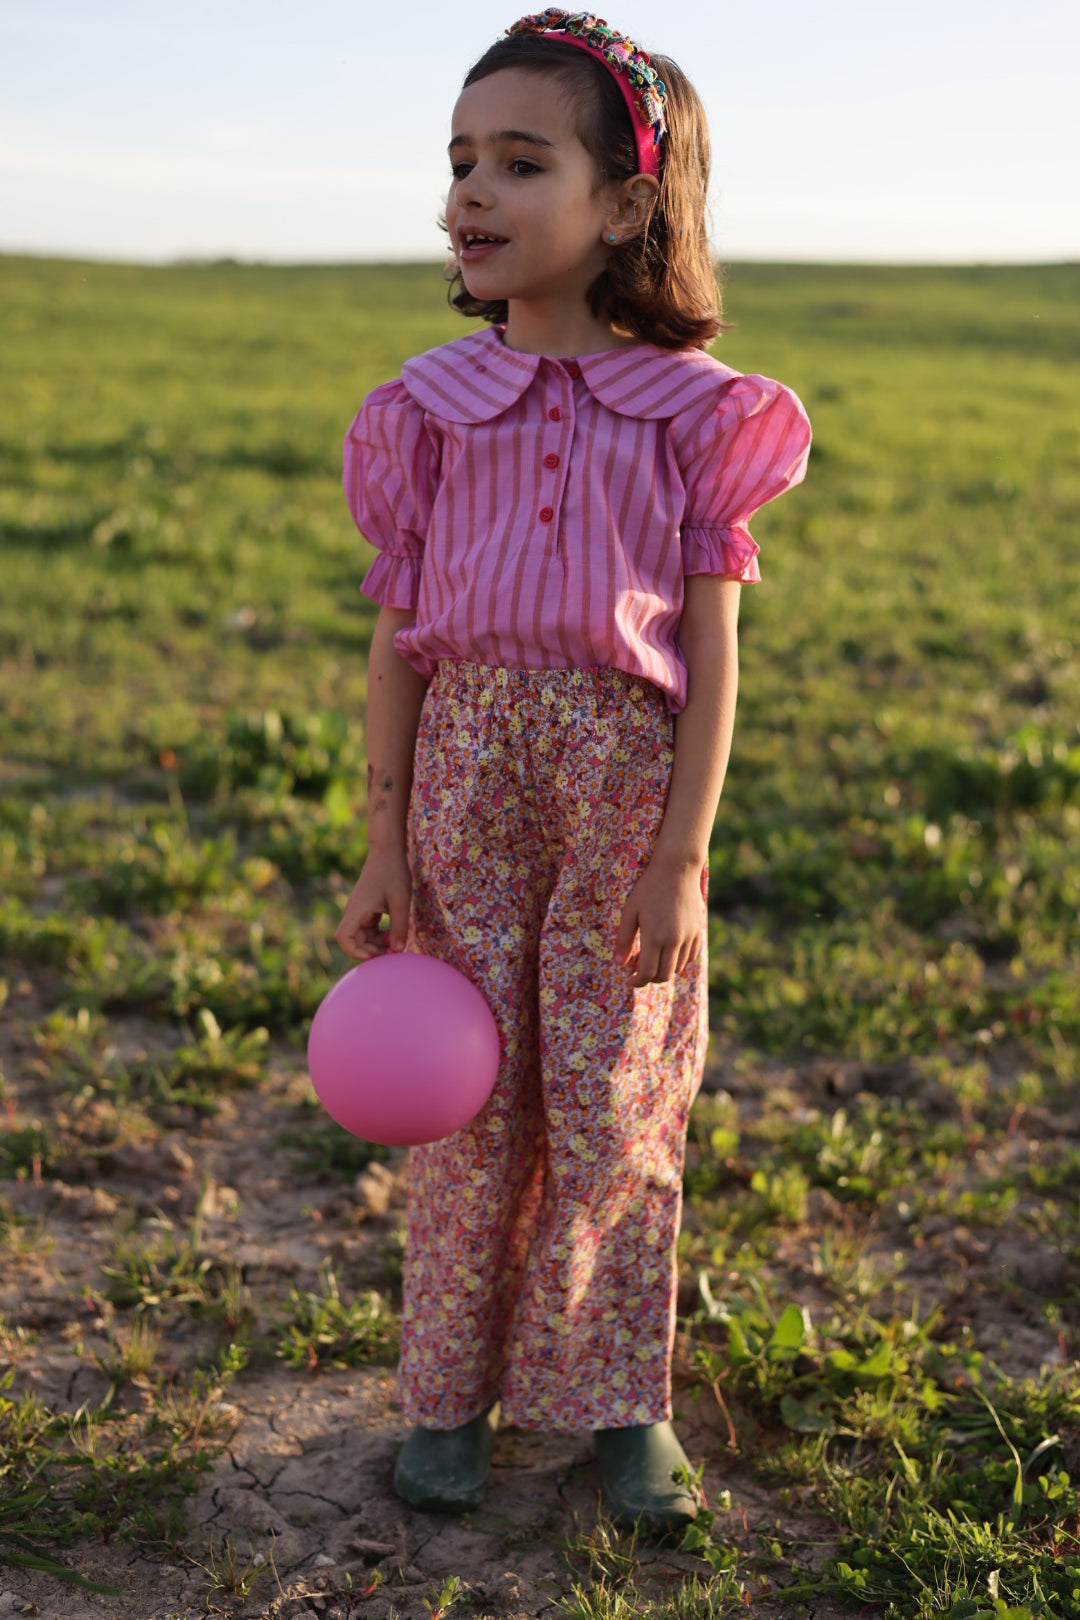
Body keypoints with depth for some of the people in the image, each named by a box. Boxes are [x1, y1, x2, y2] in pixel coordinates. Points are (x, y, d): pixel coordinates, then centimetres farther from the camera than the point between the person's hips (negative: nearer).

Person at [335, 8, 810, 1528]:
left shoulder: (689, 414, -3)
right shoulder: (430, 409, 2)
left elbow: (713, 651, -4)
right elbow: (398, 641, 4)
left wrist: (681, 855, -9)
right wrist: (386, 844, 1)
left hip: (625, 788, -1)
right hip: (471, 786, 1)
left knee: (615, 1107, 7)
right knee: (472, 1104, 8)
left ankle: (620, 1396, 26)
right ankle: (451, 1390, 26)